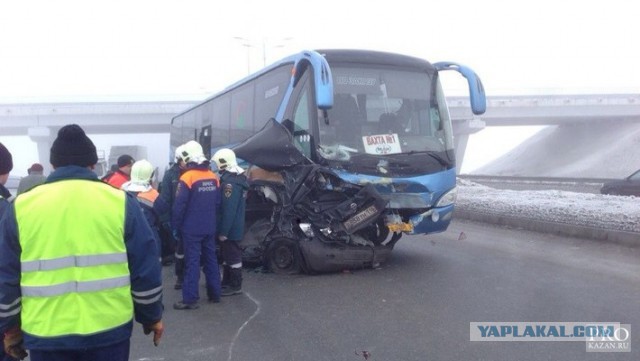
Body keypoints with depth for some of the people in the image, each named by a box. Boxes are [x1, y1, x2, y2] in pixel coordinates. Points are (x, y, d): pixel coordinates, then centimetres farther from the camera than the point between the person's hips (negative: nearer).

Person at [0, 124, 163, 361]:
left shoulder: (21, 207, 0)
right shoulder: (120, 202, -3)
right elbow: (146, 269, -1)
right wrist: (152, 316, 10)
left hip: (46, 334, 1)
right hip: (109, 329, -1)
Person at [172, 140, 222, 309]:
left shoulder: (187, 177, -15)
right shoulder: (213, 177, 5)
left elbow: (179, 206, -15)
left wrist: (176, 227, -5)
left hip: (191, 229, -6)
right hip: (209, 227, 6)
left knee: (192, 262, -3)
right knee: (210, 259, 13)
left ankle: (190, 299, 0)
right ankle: (215, 293, 21)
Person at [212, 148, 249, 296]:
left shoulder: (230, 182, -22)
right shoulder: (237, 178, 11)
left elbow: (228, 210, -25)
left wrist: (223, 231, -22)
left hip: (230, 228, -10)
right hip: (234, 226, 10)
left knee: (233, 256, 0)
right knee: (228, 254, 18)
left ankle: (235, 286, 9)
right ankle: (227, 282, 28)